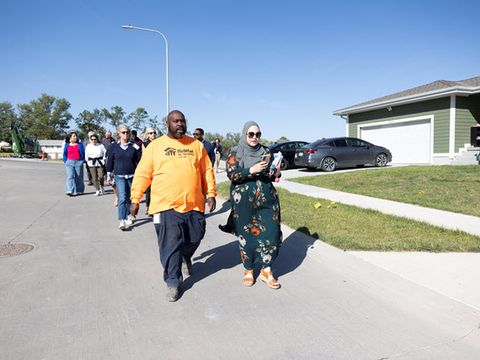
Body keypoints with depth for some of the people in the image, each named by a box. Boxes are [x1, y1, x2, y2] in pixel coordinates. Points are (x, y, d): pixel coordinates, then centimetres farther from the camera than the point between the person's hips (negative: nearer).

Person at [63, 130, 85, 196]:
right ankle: (70, 191, -14)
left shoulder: (80, 145, 6)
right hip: (70, 162, 0)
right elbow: (64, 154, 13)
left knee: (78, 177, 4)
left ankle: (78, 191, 14)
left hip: (79, 162, 0)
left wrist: (82, 161, -1)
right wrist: (65, 162, 4)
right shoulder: (67, 145, 10)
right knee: (70, 176, -10)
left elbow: (83, 153, 7)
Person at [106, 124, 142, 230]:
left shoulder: (134, 147, 1)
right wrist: (109, 174, 11)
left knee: (129, 198, 11)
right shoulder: (114, 147, 1)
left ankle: (127, 216, 29)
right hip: (119, 176, -1)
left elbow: (139, 161, 5)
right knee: (122, 198, -12)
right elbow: (110, 161, 9)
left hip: (132, 176, 1)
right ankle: (122, 221, -16)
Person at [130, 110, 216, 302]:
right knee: (170, 247, 0)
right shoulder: (155, 146, 4)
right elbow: (142, 174, 3)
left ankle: (185, 257, 47)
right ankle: (173, 282, 16)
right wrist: (135, 199, 1)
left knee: (194, 238, 14)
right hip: (166, 206, -2)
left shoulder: (196, 145, 10)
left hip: (194, 205, 3)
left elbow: (207, 171, 12)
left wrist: (211, 194, 6)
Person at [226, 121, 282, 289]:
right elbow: (231, 174, -11)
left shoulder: (266, 152, 10)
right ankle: (248, 269, 23)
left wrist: (276, 174, -7)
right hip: (244, 201, -2)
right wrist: (251, 170, -23)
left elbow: (270, 175, 16)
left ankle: (266, 270, 13)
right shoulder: (235, 153, 1)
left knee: (271, 232, -3)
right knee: (247, 234, 4)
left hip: (267, 199, 3)